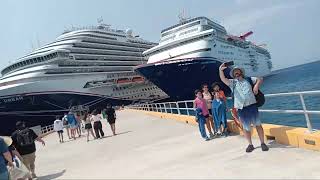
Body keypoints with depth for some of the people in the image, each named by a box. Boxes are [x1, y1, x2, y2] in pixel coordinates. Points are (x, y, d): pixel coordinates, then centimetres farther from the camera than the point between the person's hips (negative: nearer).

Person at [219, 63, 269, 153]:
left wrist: (256, 85, -2)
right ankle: (250, 145, 21)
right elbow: (223, 79, -9)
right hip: (241, 108, 0)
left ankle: (263, 143, 18)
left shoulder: (248, 79, 13)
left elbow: (259, 80, 19)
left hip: (252, 105, 1)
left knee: (258, 125, 5)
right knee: (246, 127, 5)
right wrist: (220, 70, -26)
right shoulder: (232, 82, 8)